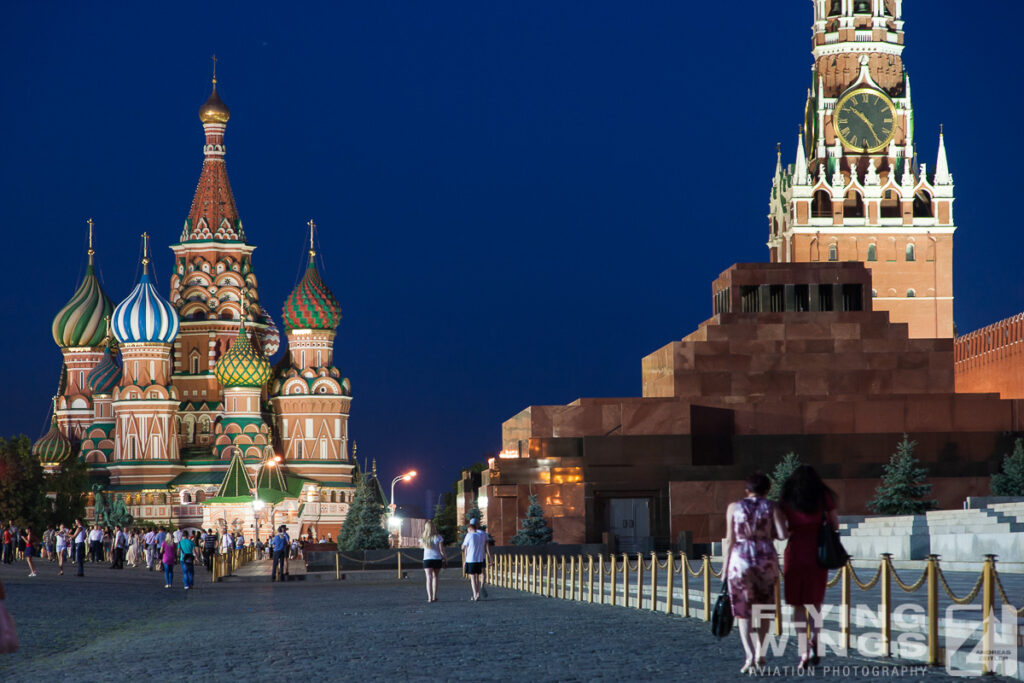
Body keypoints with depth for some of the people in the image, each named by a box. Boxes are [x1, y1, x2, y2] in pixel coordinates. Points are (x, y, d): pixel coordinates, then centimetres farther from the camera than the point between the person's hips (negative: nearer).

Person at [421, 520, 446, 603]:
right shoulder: (438, 537, -5)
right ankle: (434, 597, 20)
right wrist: (445, 558, 9)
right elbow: (441, 550, -5)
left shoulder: (423, 538, 0)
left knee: (429, 578, -5)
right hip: (437, 559, 0)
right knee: (435, 577, 17)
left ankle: (430, 597, -18)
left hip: (427, 559, 0)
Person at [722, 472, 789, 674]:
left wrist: (725, 566, 6)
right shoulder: (771, 507, 3)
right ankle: (760, 653, 15)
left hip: (740, 559, -1)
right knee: (763, 608, 17)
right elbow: (782, 534, -6)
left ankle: (750, 657, -11)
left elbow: (730, 539, 1)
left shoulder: (734, 507, 4)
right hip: (766, 558, 1)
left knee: (743, 611, 2)